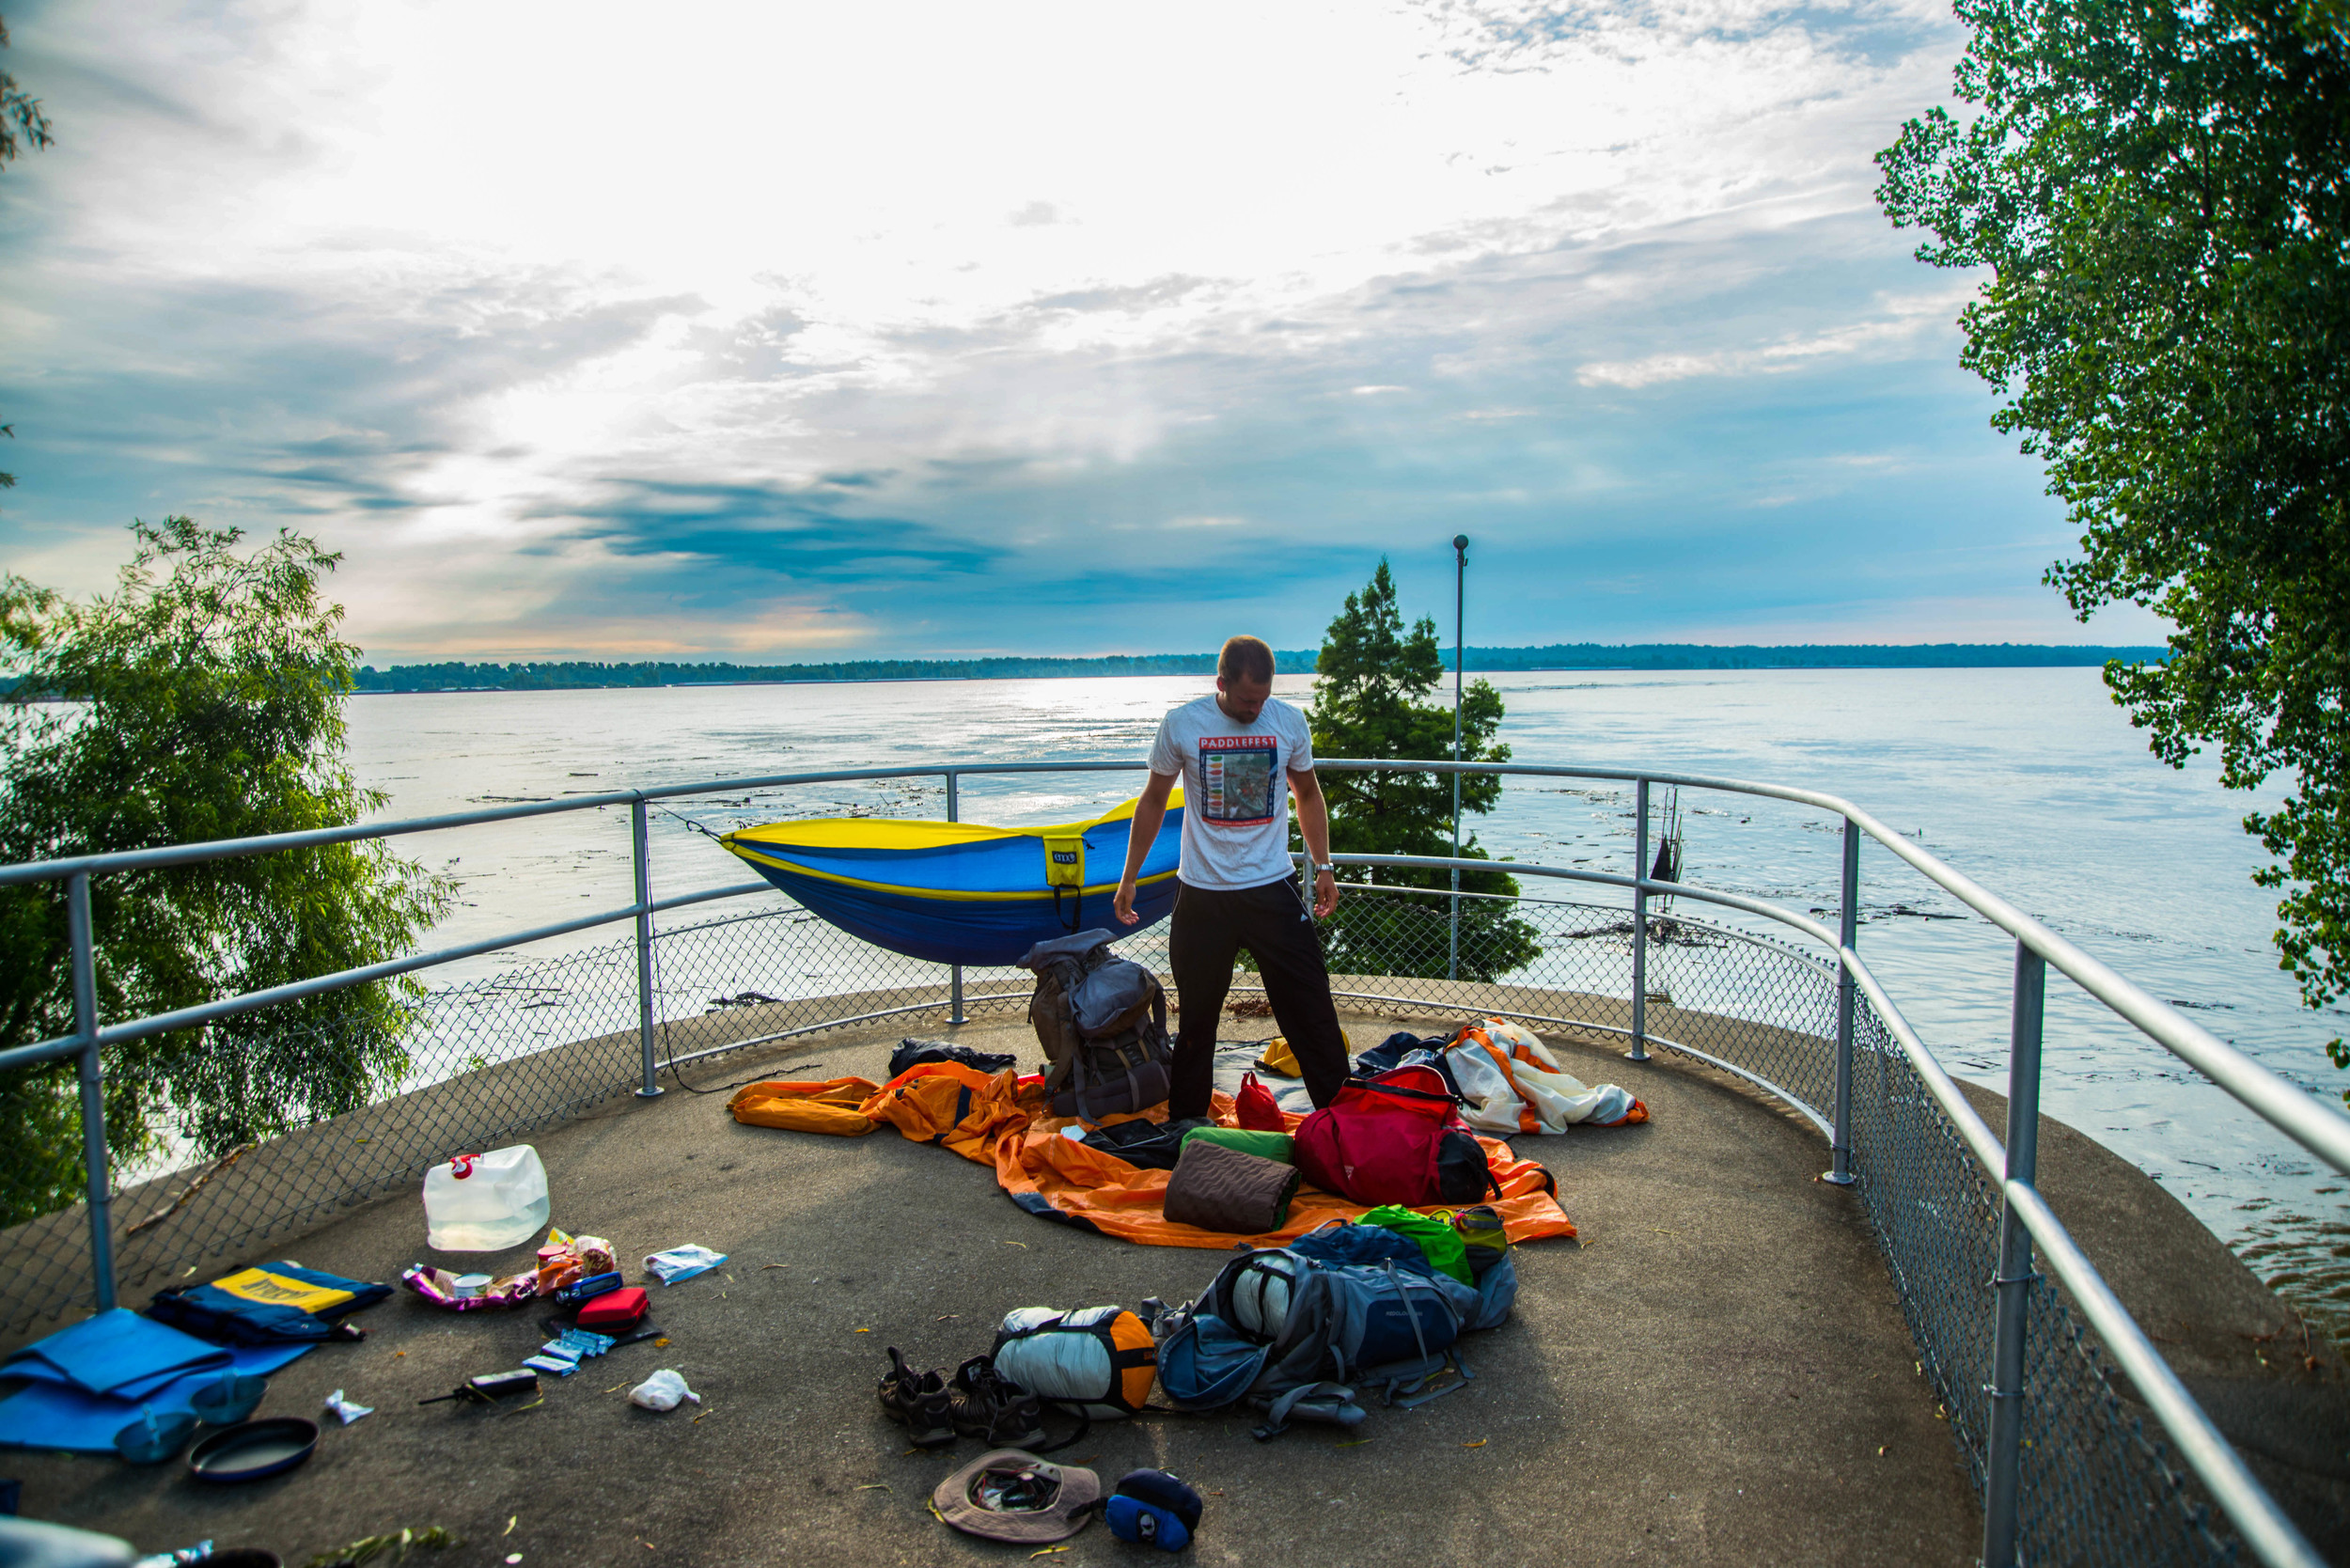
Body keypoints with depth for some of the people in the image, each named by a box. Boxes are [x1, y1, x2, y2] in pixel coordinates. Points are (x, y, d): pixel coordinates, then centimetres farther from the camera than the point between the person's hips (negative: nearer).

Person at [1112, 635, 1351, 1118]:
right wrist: (1128, 878, 9)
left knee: (1311, 1009, 1)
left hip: (1272, 888, 1)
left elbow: (1308, 795, 15)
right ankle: (1184, 1125, 23)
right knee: (1196, 1015, 8)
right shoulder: (1181, 725, -4)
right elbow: (1153, 802, 7)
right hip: (1202, 893, -1)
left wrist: (1323, 866, 11)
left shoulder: (1290, 722, 0)